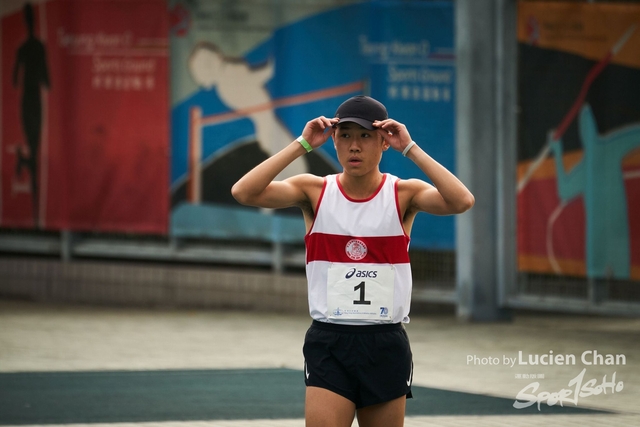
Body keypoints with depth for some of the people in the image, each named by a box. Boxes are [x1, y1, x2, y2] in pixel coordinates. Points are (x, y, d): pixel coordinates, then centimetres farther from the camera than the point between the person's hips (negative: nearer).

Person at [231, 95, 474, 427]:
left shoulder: (403, 194, -1)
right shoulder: (315, 191, 0)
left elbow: (462, 201, -20)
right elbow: (244, 192, -14)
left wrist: (410, 149, -18)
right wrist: (302, 145, -15)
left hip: (386, 345, 1)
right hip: (329, 341, -1)